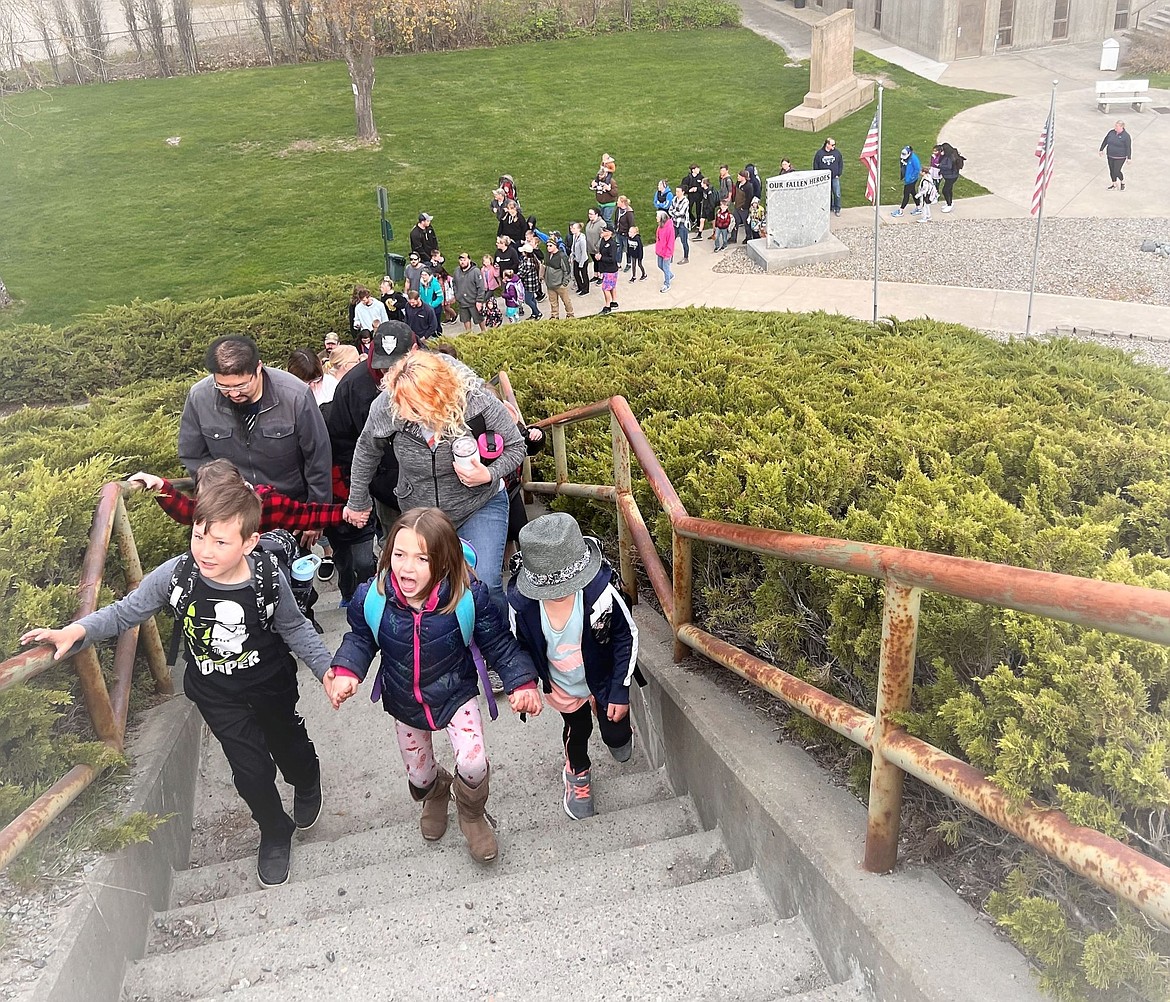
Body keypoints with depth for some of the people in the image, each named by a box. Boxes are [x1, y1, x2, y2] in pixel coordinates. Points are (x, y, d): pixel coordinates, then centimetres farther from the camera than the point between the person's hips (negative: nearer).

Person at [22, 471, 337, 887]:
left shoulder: (269, 577, -26)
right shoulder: (175, 575, -25)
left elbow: (294, 628, -9)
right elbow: (126, 611, -10)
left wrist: (324, 667, -15)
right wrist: (77, 631, -25)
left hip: (271, 682, 0)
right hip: (216, 693, 0)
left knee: (290, 747, 22)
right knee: (252, 770, 3)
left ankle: (308, 784, 62)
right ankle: (275, 832, 36)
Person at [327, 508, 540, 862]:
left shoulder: (468, 597, -29)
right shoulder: (372, 598, -24)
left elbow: (499, 643, -15)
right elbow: (360, 638, -2)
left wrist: (522, 682, -25)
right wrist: (347, 671, -19)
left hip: (455, 694, -2)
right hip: (404, 701, 3)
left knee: (473, 764, -20)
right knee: (418, 775, 19)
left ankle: (471, 813, 18)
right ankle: (436, 793, 60)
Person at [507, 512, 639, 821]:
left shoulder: (601, 592, -36)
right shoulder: (521, 601, -31)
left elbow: (627, 637, -19)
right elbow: (521, 647, -9)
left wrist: (620, 691, -14)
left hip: (604, 680, -1)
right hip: (561, 687, 2)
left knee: (616, 737, 13)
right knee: (576, 731, 25)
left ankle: (620, 734, 53)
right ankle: (577, 773, 58)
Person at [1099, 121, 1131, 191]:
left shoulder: (1126, 136, -16)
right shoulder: (1111, 132, -2)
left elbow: (1129, 147, -12)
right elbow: (1105, 141, 11)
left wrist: (1129, 158, -12)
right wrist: (1101, 150, 14)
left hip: (1120, 157, -5)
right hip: (1110, 156, 5)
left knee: (1117, 171, -6)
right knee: (1112, 171, 12)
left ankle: (1122, 183, 21)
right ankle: (1113, 184, 32)